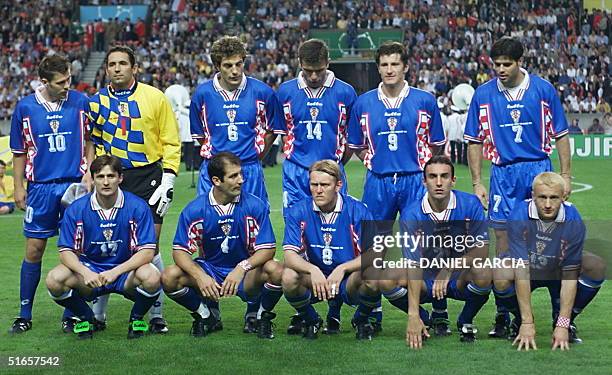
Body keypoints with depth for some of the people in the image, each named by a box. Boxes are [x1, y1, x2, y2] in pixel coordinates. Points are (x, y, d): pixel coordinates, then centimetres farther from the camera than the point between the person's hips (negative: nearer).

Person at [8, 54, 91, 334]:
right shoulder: (25, 107, 0)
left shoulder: (80, 102, 0)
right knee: (34, 250, 3)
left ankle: (70, 313, 14)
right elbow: (19, 152, 7)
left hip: (75, 185, 0)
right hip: (40, 187, 0)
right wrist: (18, 186, 3)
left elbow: (90, 141, 8)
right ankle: (24, 315, 12)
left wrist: (88, 173, -2)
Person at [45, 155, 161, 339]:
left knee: (151, 277, -34)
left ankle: (137, 318, 1)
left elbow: (147, 251, -15)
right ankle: (85, 317, 5)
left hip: (126, 271, -1)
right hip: (90, 270, 2)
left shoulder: (137, 207, -12)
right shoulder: (76, 209, -7)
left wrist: (115, 272, -28)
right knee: (55, 279, -27)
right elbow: (66, 251, -7)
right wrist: (86, 272, -28)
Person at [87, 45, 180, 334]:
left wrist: (168, 180, -5)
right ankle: (97, 313, 11)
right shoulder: (97, 102, 7)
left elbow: (171, 142, 3)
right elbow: (92, 142, 16)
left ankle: (156, 314, 6)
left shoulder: (155, 98, 0)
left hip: (148, 177, -2)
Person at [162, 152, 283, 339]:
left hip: (246, 275, -1)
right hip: (210, 269, 1)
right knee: (169, 277, -25)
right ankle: (205, 316, 4)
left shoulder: (255, 206, -11)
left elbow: (267, 249, -14)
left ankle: (263, 316, 0)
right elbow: (180, 251, -9)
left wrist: (241, 268, -32)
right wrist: (200, 276, -29)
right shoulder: (194, 210, -8)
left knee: (276, 271, -32)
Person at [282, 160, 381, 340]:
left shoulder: (357, 210, -10)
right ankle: (310, 320, 2)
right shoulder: (298, 212, -7)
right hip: (314, 279, 1)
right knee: (289, 277, -30)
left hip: (349, 280, -1)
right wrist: (313, 270, -36)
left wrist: (343, 268, -32)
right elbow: (290, 255, -15)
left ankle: (361, 320, 1)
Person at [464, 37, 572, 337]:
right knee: (503, 241, 2)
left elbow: (560, 135, 6)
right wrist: (477, 183, 3)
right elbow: (475, 141, 8)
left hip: (539, 170, -1)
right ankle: (503, 315, 8)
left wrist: (565, 175, 1)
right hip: (503, 174, 1)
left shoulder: (543, 89, 1)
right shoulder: (483, 95, 3)